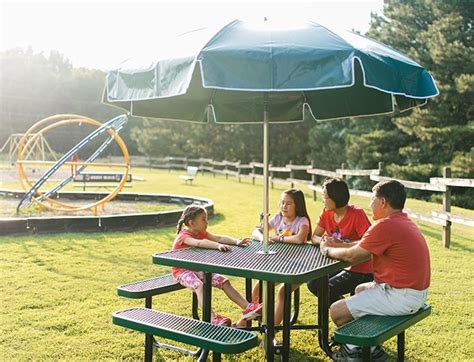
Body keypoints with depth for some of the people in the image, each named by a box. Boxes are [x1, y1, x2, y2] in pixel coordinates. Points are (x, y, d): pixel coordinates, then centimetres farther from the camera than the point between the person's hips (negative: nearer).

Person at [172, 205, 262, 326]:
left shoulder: (202, 233, 7)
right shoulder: (184, 236, -20)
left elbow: (219, 238, -2)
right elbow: (200, 243, -40)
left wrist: (236, 241, -18)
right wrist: (218, 246, -54)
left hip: (199, 268, 8)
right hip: (183, 271, -8)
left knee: (224, 282, -3)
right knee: (200, 286, -36)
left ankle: (247, 308, -4)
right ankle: (213, 318, -46)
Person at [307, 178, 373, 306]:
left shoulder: (357, 214, -21)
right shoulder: (326, 213, 0)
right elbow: (314, 237, 4)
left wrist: (339, 244, -31)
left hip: (361, 271, -8)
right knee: (312, 282, -4)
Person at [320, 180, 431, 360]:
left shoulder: (385, 226, -22)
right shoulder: (403, 221, 11)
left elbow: (352, 256, -13)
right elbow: (364, 247, 15)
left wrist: (328, 250, 4)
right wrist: (335, 245, 14)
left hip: (402, 297, -11)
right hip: (416, 291, 11)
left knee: (336, 311, -6)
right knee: (360, 289, 31)